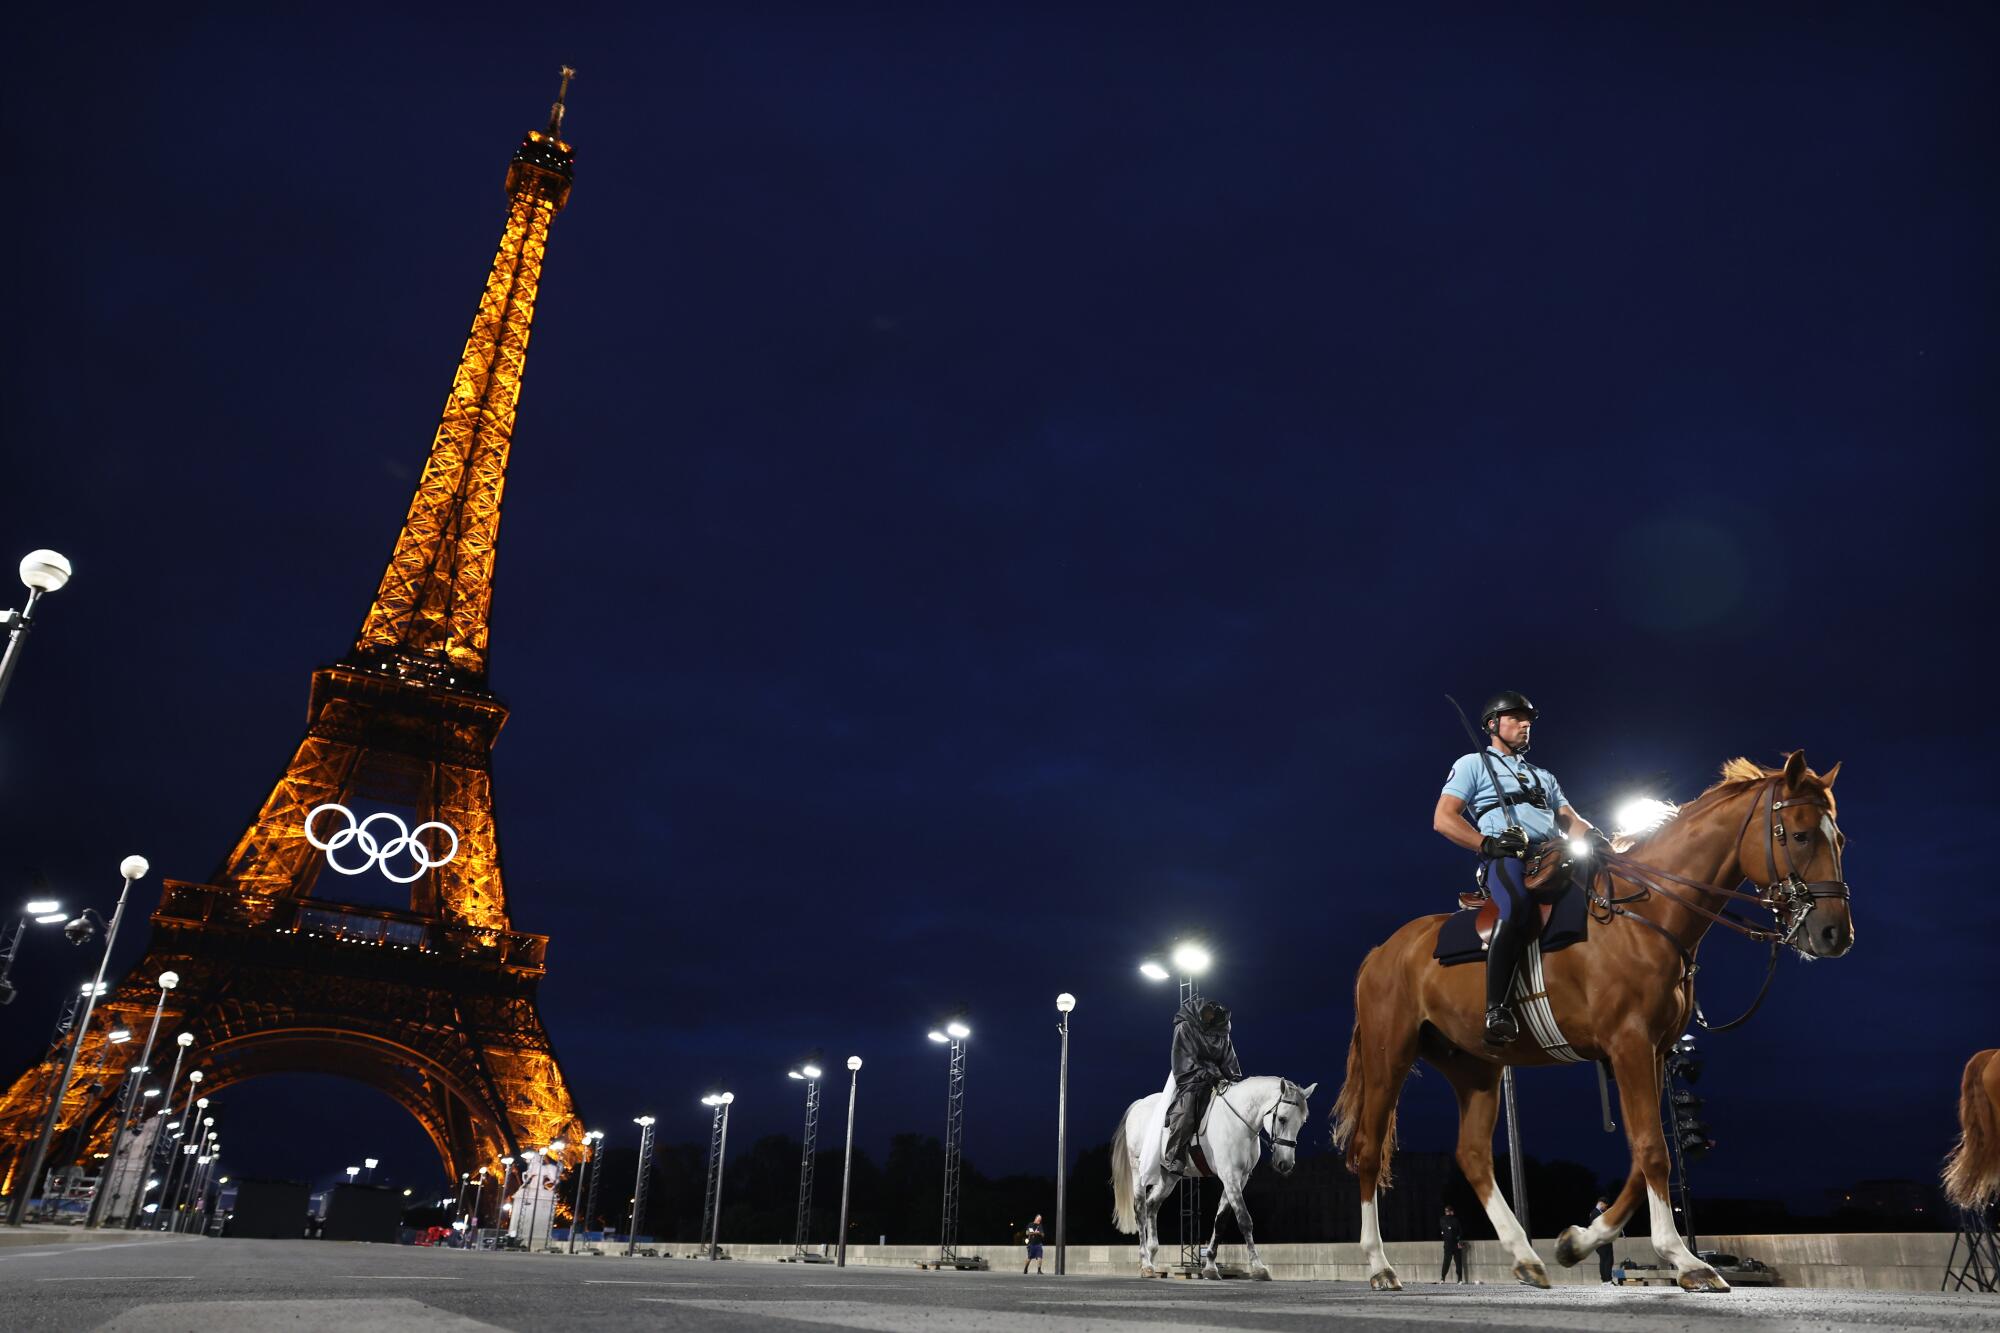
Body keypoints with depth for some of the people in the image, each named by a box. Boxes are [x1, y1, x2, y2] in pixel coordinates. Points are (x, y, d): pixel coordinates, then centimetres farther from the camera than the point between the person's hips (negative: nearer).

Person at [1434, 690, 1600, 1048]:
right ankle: (1496, 1009, -40)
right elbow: (1443, 819, 4)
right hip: (1506, 857, -7)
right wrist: (1487, 843, -12)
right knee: (1519, 904, -37)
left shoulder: (1544, 776, 34)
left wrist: (1592, 836, -1)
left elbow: (1570, 820, 23)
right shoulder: (1473, 764, 16)